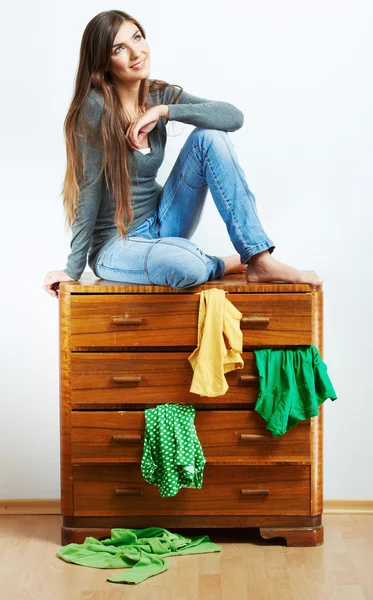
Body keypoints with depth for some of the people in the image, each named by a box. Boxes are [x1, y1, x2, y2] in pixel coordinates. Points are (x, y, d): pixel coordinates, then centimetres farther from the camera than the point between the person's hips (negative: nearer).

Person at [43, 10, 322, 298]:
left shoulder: (159, 95, -1)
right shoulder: (95, 106, -18)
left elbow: (234, 116, -14)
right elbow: (89, 191, -17)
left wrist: (164, 111, -23)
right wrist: (74, 269, -14)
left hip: (161, 221, 6)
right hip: (116, 245, -6)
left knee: (210, 136, -16)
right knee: (185, 263, -40)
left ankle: (259, 259, -18)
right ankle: (223, 264, -2)